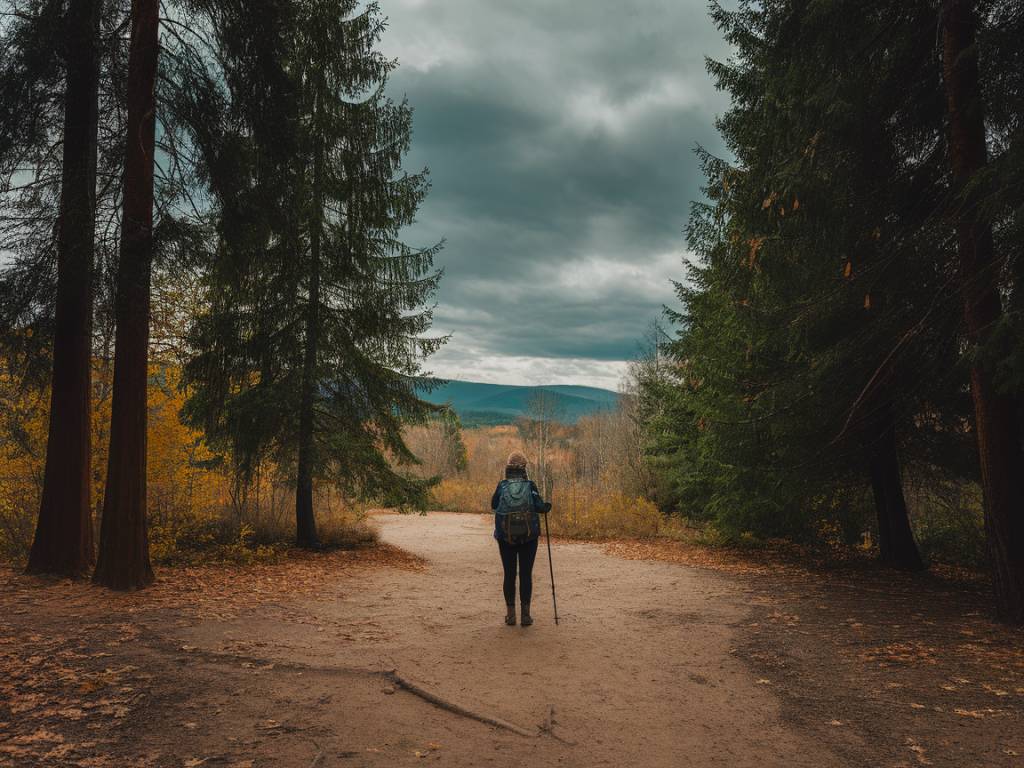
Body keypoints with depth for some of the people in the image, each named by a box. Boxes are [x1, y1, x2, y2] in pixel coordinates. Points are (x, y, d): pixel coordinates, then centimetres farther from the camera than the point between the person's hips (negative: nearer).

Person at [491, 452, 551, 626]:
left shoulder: (502, 486, -3)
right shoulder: (530, 485, -6)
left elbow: (493, 505, 7)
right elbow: (540, 507, -13)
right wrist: (547, 507, 8)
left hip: (505, 537, 1)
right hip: (528, 536, -1)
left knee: (509, 574, 8)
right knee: (526, 575, 6)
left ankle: (510, 614, 11)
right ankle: (525, 615, 7)